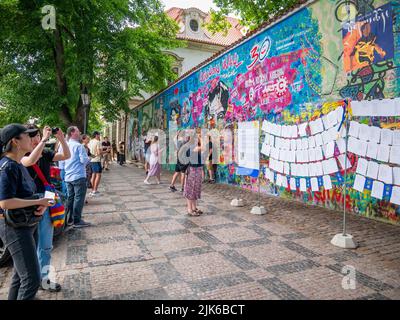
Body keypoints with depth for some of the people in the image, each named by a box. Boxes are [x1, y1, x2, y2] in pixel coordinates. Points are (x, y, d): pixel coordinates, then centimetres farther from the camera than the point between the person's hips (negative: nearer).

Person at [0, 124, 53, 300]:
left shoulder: (18, 165, 8)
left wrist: (42, 204, -7)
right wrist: (39, 202, -18)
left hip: (28, 225, 9)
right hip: (15, 228, -9)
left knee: (21, 272, 22)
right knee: (32, 279, -7)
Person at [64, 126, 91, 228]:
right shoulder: (79, 146, -14)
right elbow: (84, 160, -18)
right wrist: (88, 159, 3)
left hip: (68, 177, 8)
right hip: (79, 176, -8)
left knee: (70, 198, 14)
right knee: (79, 198, -1)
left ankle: (69, 219, 22)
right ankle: (77, 221, 4)